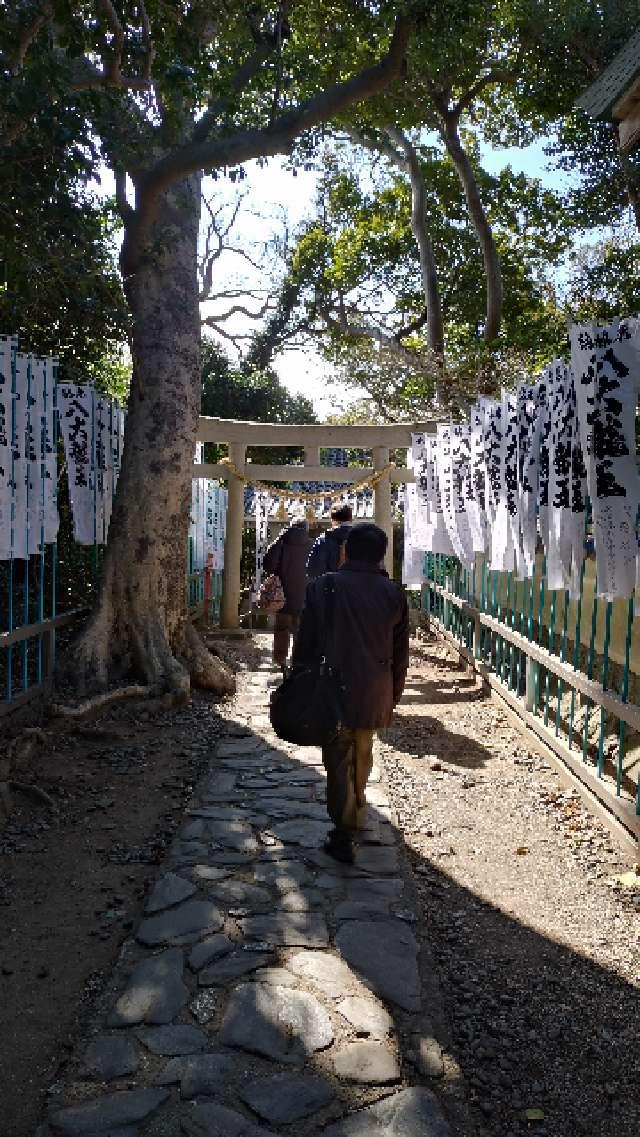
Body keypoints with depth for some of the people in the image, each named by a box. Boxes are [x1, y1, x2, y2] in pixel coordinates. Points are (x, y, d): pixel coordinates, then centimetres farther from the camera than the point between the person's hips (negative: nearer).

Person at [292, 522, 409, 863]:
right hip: (375, 696, 3)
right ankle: (357, 815, 41)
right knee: (362, 758, 22)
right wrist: (393, 695, 14)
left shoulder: (321, 587, -9)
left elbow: (304, 646, -5)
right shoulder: (394, 594, -3)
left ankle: (343, 836, 11)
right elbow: (400, 653, 3)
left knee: (338, 762, 9)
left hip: (333, 693, -3)